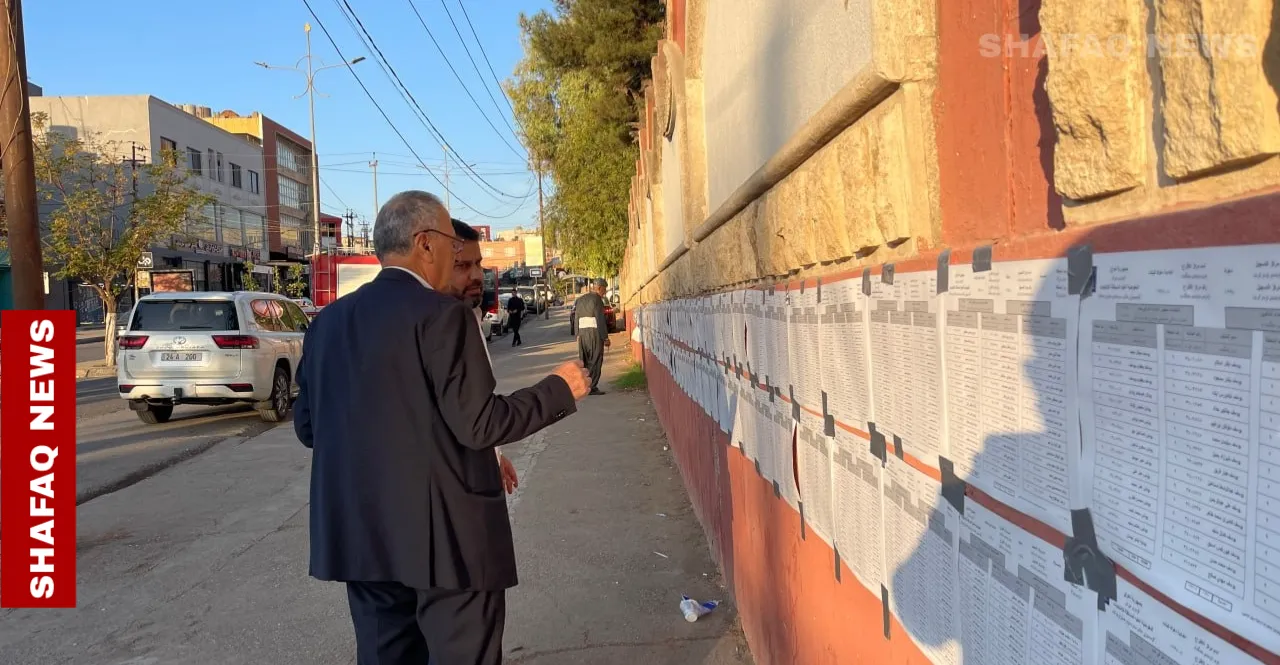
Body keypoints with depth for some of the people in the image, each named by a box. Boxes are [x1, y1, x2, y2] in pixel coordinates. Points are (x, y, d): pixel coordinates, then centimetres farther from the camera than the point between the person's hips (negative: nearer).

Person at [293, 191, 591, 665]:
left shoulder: (327, 321, 8)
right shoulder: (441, 313, -14)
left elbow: (307, 427, 12)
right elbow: (478, 424, -17)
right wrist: (559, 390, -5)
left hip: (360, 535, 7)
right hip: (444, 532, -7)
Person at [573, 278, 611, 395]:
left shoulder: (580, 300, 17)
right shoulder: (597, 299, -7)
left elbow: (576, 319, 17)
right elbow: (600, 320, -12)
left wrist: (578, 335, 19)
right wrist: (605, 337, -10)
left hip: (582, 333, 7)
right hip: (594, 333, -7)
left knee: (584, 361, 11)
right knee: (595, 361, -4)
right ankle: (591, 387, -7)